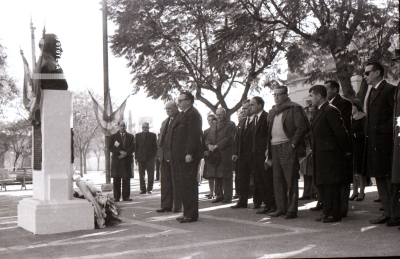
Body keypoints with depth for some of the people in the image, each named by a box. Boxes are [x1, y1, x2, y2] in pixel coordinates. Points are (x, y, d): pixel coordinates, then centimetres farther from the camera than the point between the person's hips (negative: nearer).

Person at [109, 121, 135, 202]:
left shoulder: (131, 137, 16)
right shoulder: (113, 137, 12)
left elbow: (133, 147, 4)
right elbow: (110, 147, -1)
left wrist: (125, 153, -12)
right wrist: (120, 152, -14)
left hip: (127, 160, 1)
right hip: (116, 160, -1)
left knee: (126, 179, -1)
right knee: (116, 179, -3)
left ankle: (126, 196, 3)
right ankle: (116, 197, 1)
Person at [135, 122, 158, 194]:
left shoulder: (153, 135, 7)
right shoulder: (138, 135, 12)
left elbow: (155, 147, 7)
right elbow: (136, 147, 11)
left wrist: (154, 156, -4)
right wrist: (136, 157, 4)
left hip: (150, 158, -1)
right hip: (140, 158, 1)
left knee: (150, 174, 0)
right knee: (141, 175, 3)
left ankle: (149, 189, 9)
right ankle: (143, 189, 10)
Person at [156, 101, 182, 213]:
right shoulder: (164, 122, 22)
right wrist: (159, 154, 14)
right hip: (164, 156, 7)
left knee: (176, 182, -1)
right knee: (165, 181, 8)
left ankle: (177, 206, 5)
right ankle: (166, 205, 13)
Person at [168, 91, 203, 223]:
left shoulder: (193, 114, -11)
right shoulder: (182, 114, 21)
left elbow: (194, 135, -19)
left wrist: (189, 153, -23)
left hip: (188, 156, -10)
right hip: (179, 156, 10)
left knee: (189, 185, -6)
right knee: (184, 185, 14)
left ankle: (192, 215, -1)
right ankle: (187, 212, 21)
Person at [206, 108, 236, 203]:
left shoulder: (231, 125, -1)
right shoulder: (213, 126, 21)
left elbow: (229, 138, -11)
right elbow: (208, 138, 18)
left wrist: (216, 146, -16)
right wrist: (209, 145, -5)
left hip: (225, 155, -6)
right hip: (214, 155, 6)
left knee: (226, 177, -4)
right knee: (217, 176, 10)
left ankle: (227, 196, 2)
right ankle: (219, 195, 18)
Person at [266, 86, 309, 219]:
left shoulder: (294, 109, -2)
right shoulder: (272, 112, 21)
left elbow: (303, 127, -10)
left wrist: (293, 143, -13)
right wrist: (268, 151, 15)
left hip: (288, 148, -7)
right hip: (274, 148, 7)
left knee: (291, 179, -5)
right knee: (278, 179, 7)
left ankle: (292, 210, -1)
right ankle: (281, 208, 14)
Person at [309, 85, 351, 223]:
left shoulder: (331, 110, -13)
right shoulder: (320, 112, 18)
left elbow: (341, 131, -15)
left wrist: (346, 150, -9)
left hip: (330, 154, -10)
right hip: (320, 155, 10)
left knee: (331, 184, -5)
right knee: (321, 185, 12)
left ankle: (335, 214, 2)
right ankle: (327, 212, 21)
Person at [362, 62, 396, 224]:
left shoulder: (389, 90, -8)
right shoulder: (372, 92, 20)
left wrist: (387, 130, -14)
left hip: (385, 141, -9)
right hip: (373, 142, 9)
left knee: (389, 178, -6)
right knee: (379, 177, 10)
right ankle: (387, 212, 17)